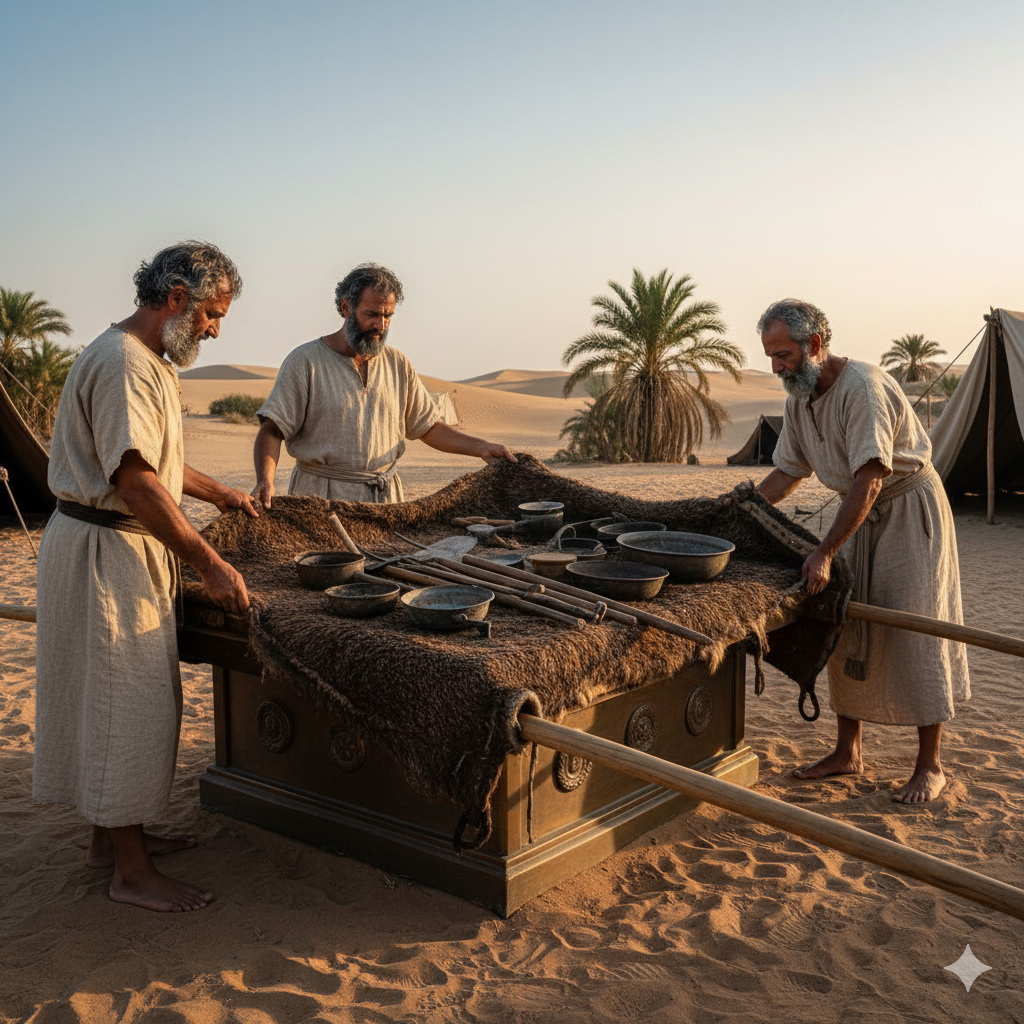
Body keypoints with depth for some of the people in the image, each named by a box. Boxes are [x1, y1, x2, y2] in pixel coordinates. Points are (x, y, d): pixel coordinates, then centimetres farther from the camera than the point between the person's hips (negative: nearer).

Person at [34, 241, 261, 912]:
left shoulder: (152, 361, 15)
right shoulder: (124, 363, -20)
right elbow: (135, 481, -27)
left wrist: (217, 492, 30)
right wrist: (209, 564, -26)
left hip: (130, 547, 11)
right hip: (105, 552, -11)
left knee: (134, 699, 17)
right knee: (125, 704, -3)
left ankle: (113, 834, 30)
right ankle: (132, 872, 8)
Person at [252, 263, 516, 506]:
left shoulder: (398, 364, 11)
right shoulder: (305, 361, -4)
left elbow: (428, 427, 15)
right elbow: (271, 432, -7)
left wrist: (480, 447, 2)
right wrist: (265, 481, -25)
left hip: (386, 496, 4)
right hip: (320, 495, -4)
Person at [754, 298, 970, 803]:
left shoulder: (862, 386, -28)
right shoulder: (799, 398, -1)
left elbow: (869, 480, -33)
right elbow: (786, 473, 9)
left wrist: (825, 553, -35)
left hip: (911, 507, -8)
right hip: (860, 513, 8)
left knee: (915, 631, -4)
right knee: (845, 627, 7)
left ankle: (929, 766, 7)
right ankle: (847, 752, 19)